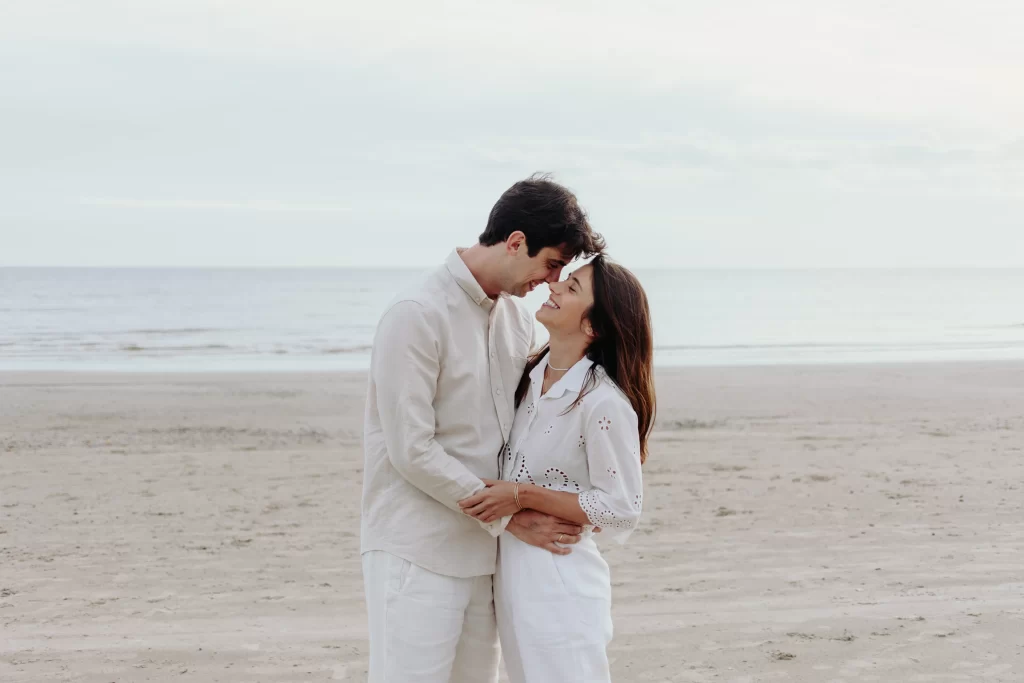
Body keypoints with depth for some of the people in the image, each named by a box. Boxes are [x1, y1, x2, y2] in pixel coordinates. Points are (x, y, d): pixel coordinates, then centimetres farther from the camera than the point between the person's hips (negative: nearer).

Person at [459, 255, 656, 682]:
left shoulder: (604, 403, -20)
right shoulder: (532, 377, 4)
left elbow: (621, 511, -18)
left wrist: (523, 496, -19)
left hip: (560, 583, -8)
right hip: (512, 573, 8)